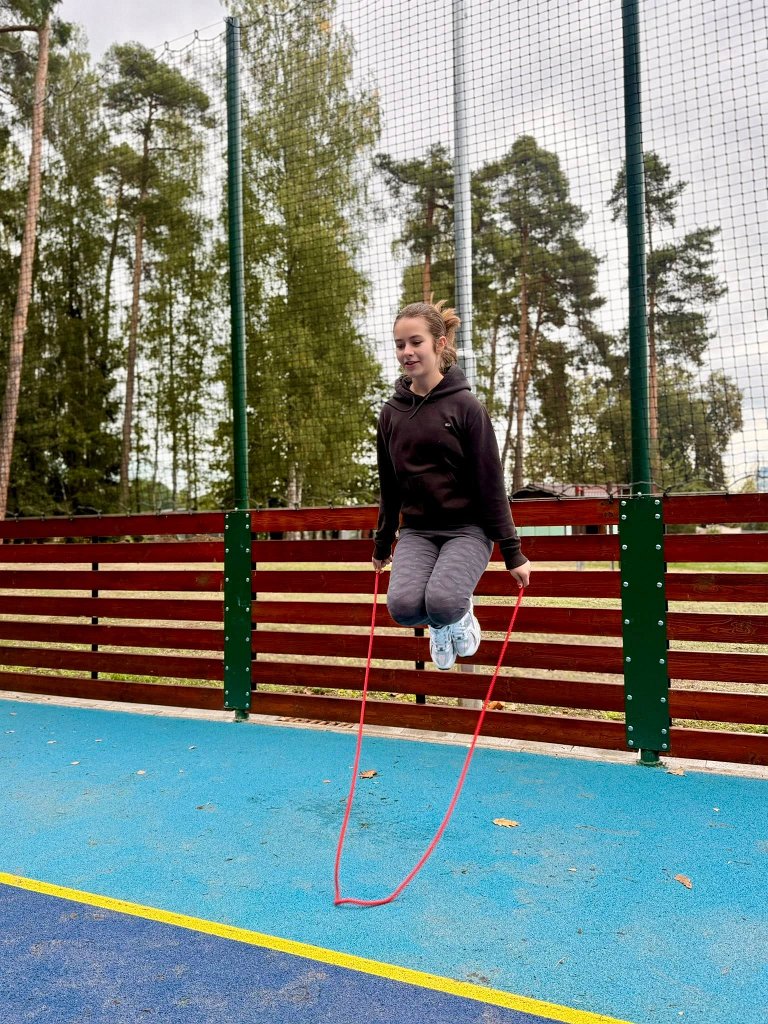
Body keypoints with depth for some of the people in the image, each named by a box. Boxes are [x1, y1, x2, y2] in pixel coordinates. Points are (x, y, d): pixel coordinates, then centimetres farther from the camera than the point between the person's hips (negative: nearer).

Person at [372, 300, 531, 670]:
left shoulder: (465, 405, -7)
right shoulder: (391, 411, 5)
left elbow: (491, 483, -7)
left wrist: (512, 552, -6)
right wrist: (382, 544, 20)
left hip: (467, 529, -3)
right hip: (416, 531, 3)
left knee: (443, 603, -29)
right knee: (403, 605, -24)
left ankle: (460, 613, 10)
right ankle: (439, 625, 13)